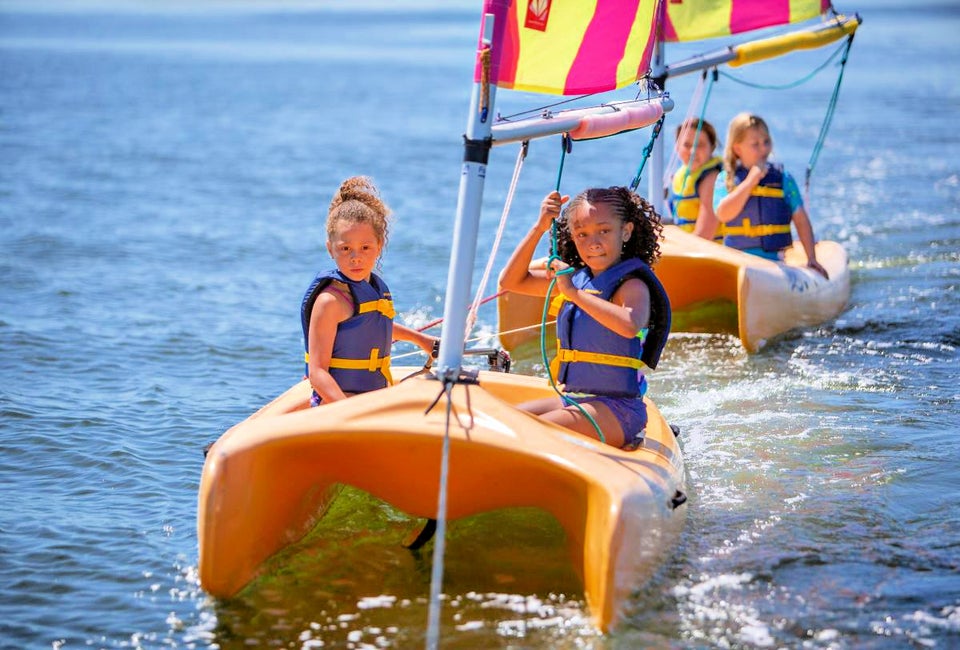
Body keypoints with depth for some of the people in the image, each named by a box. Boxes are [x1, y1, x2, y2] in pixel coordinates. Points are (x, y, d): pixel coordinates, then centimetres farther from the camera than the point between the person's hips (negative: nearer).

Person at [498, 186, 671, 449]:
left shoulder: (632, 284, -13)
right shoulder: (574, 277, 10)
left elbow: (630, 326, -36)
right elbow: (511, 281, 12)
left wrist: (574, 292, -28)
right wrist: (539, 228, 1)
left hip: (615, 410, -8)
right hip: (573, 400, 9)